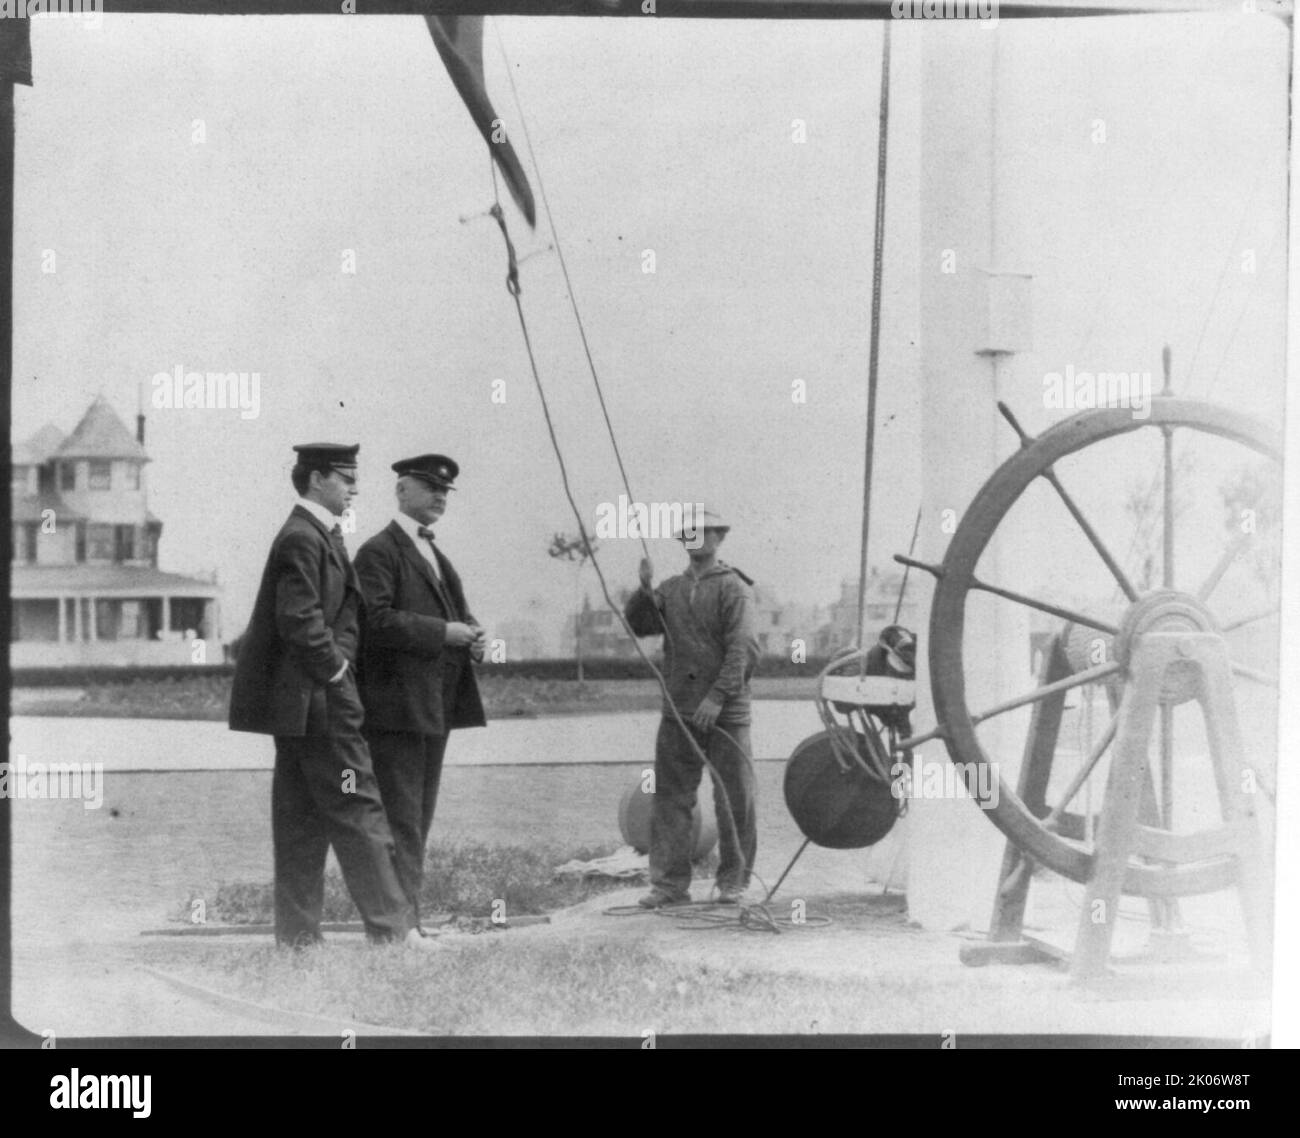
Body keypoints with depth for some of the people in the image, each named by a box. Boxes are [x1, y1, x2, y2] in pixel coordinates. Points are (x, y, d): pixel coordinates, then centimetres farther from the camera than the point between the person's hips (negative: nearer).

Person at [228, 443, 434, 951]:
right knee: (355, 806, -7)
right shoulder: (302, 538, -14)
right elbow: (300, 622, -21)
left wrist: (340, 659, 5)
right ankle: (391, 928, -3)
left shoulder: (323, 535, 18)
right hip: (313, 698, -10)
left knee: (302, 816, 11)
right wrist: (336, 670, -11)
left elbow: (347, 605, 19)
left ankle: (298, 934, 15)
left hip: (299, 699, 10)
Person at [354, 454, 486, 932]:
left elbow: (457, 610, 25)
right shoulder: (379, 551, -8)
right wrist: (444, 632, -19)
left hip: (435, 705, 9)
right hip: (397, 706, -9)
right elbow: (377, 620, -19)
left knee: (419, 817, 12)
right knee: (401, 820, -9)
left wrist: (472, 635, 3)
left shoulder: (434, 554, 21)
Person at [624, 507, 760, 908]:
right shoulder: (671, 590, 14)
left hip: (726, 713, -4)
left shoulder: (734, 588, -3)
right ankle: (669, 882, 7)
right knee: (670, 797, 3)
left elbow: (742, 649, -12)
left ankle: (734, 881, 14)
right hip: (678, 712, 5)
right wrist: (645, 591, -8)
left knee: (734, 799, 2)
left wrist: (717, 696, -19)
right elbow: (636, 625, 9)